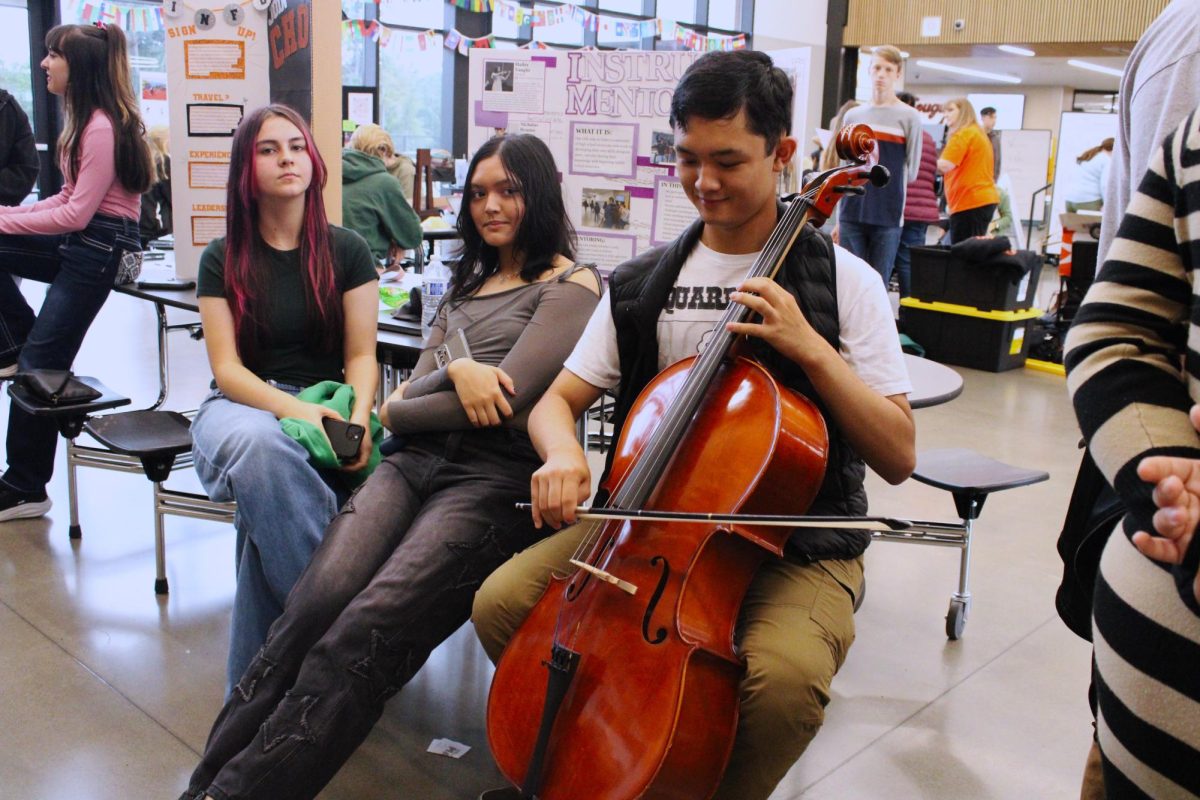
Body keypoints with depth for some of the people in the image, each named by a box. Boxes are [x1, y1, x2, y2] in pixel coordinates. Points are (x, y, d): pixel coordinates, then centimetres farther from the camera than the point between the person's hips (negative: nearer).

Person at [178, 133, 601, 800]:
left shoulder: (571, 286, 5)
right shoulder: (468, 284, 27)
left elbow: (504, 402, -7)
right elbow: (405, 403, 18)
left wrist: (401, 408, 7)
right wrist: (454, 368, -5)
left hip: (496, 478, -5)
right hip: (418, 464, 6)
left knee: (362, 635, -27)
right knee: (313, 607, -22)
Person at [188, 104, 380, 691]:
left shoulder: (346, 252, 9)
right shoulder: (222, 260, 7)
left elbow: (361, 355, 5)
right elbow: (227, 368, -1)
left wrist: (358, 417, -17)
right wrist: (294, 408, -20)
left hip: (324, 407, 0)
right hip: (243, 406, 0)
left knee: (264, 494, -34)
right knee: (258, 445, -40)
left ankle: (255, 683, -21)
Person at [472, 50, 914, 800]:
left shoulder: (843, 281, -6)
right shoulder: (641, 285, 4)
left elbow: (898, 456, -10)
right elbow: (555, 401, 7)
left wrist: (811, 347, -22)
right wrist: (562, 452, -16)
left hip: (796, 545, -3)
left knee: (784, 679, -33)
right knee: (502, 602, -15)